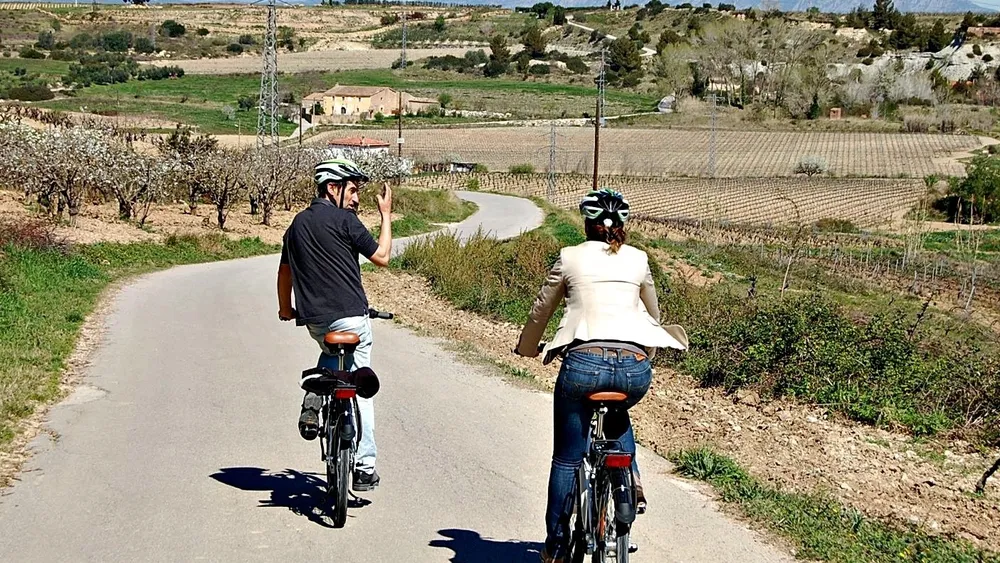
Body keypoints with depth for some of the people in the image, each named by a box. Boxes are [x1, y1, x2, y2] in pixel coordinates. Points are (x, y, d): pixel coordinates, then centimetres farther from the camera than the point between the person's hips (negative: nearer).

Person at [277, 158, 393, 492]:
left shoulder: (298, 223, 12)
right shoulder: (343, 220, -8)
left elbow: (285, 270, 20)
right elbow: (381, 257, -4)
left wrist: (285, 308, 34)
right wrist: (386, 214, 6)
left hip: (313, 320, 6)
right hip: (350, 317, -6)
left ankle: (314, 401, 11)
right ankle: (364, 467, 4)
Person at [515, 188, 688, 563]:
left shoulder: (570, 258, 10)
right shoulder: (638, 260, 16)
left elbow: (540, 311, 19)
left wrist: (526, 348, 38)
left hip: (584, 362, -2)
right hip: (635, 367, 3)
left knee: (566, 459, 13)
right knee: (617, 414, 37)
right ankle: (632, 485, 19)